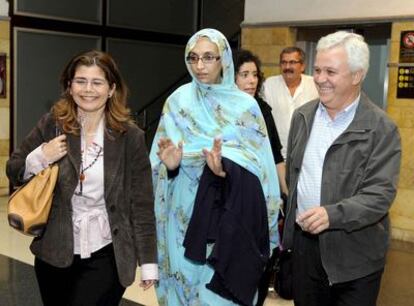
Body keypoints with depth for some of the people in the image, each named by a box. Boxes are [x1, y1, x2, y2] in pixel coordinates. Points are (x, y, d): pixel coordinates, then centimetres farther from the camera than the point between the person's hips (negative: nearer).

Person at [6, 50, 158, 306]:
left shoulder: (130, 135, -7)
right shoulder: (52, 125, -4)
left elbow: (141, 203, -4)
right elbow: (13, 172, 7)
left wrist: (148, 261, -4)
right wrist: (40, 158, -14)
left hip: (106, 256, -2)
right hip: (54, 254, 3)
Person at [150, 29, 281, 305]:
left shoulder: (245, 105, -4)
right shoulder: (177, 101, 2)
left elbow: (257, 164, -5)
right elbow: (161, 159, 6)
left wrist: (225, 169, -24)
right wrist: (169, 164, -16)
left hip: (230, 214, -2)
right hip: (185, 212, 2)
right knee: (186, 278, 10)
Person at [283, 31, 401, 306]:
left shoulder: (382, 129, -14)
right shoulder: (303, 115, 4)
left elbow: (381, 193, -19)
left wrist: (332, 214, -33)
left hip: (354, 253, -4)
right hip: (304, 241, 5)